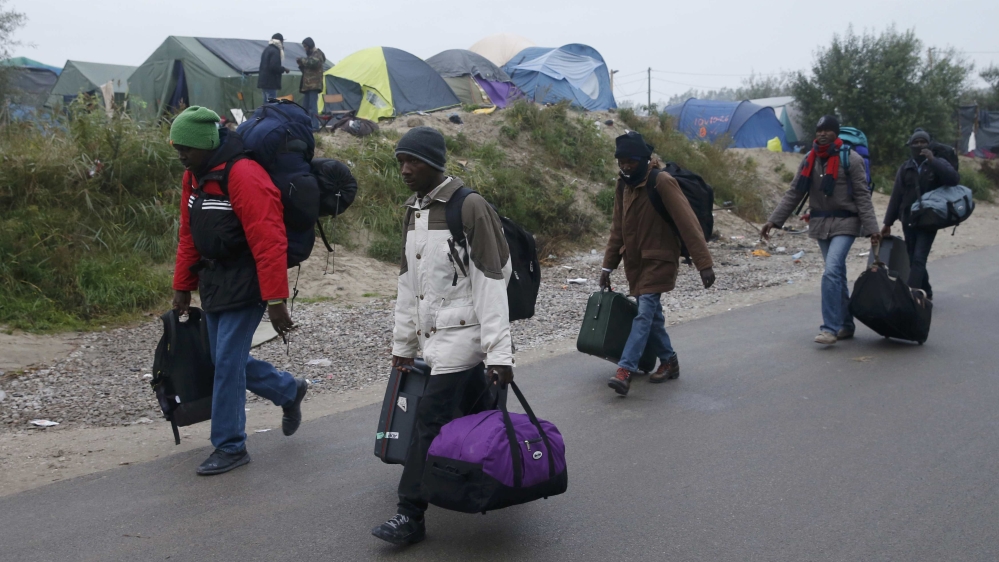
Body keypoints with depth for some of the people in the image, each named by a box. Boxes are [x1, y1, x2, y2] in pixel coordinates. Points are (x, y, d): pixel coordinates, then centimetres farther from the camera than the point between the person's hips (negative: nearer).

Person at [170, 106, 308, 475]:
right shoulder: (195, 176, 8)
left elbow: (269, 243, -25)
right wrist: (182, 287, 18)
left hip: (244, 285, -9)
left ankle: (230, 447, 10)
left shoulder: (244, 177, -21)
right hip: (213, 281, 9)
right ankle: (289, 391, 37)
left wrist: (275, 300, -27)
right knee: (226, 359, 15)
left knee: (228, 363, -5)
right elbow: (188, 237, 16)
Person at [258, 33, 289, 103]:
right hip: (271, 81, -10)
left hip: (264, 80, 10)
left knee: (267, 102, 14)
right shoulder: (275, 51, -14)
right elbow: (274, 66, -23)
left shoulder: (267, 49, 18)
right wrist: (284, 69, -7)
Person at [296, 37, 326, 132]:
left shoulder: (317, 54, -4)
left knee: (312, 105, -16)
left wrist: (302, 60, -14)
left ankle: (314, 126, -19)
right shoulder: (310, 54, 24)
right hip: (308, 84, 10)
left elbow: (314, 62, -26)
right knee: (307, 106, 9)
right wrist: (302, 65, 6)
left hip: (314, 84, -10)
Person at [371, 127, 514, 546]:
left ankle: (411, 515, 0)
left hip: (461, 335, -7)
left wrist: (499, 351, -19)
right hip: (432, 336, 7)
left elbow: (491, 283, -16)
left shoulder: (470, 207, -13)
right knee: (475, 416, 14)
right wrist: (403, 343, 18)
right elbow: (408, 283, 17)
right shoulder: (413, 210, 11)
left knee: (431, 422, -8)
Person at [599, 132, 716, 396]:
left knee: (645, 312, -13)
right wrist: (608, 266, 11)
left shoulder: (661, 182, -16)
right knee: (652, 314, 11)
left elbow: (688, 223, -20)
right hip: (634, 262, 7)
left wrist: (704, 263, -23)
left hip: (659, 260, -7)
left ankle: (625, 370, -18)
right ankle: (669, 361, 26)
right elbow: (618, 228, 13)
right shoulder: (624, 185, 6)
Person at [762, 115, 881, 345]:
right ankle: (846, 325, 21)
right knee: (837, 275, 12)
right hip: (820, 224, 5)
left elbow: (862, 197, -8)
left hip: (845, 223, -5)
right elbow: (793, 194, 7)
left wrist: (872, 228, -14)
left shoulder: (850, 159, -7)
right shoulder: (810, 160, 7)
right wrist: (773, 221, 0)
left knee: (831, 272, -18)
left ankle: (830, 328, -15)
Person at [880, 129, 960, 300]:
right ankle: (925, 293, 22)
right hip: (909, 221, 4)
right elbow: (896, 196, 9)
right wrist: (888, 223, 8)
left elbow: (954, 179, -17)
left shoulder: (938, 163, 2)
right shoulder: (905, 168, 9)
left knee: (918, 259, -14)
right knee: (914, 260, 8)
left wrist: (932, 161, -20)